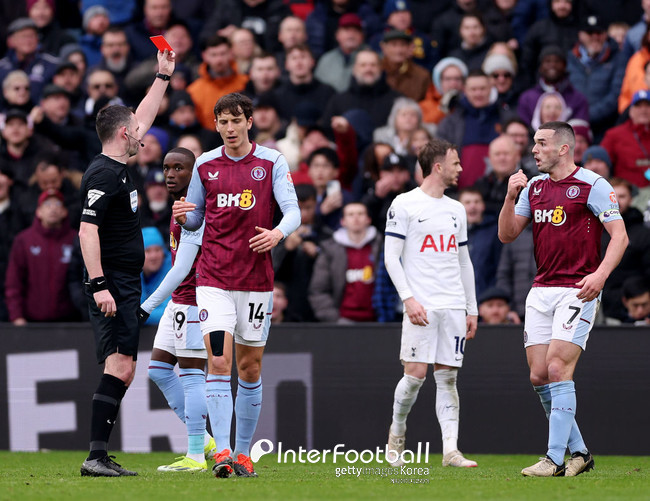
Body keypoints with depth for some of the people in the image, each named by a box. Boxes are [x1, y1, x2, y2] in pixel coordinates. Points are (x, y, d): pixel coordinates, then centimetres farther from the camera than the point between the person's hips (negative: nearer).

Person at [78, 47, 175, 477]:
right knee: (120, 366, -17)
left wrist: (163, 76, 36)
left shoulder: (118, 167, 16)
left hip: (125, 288, 10)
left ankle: (100, 457, 7)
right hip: (112, 287, -10)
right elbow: (87, 231, -20)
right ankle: (97, 456, -21)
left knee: (122, 369, 7)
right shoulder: (103, 174, -12)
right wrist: (98, 285, -26)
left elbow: (144, 119, 32)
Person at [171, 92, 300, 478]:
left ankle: (243, 452, 19)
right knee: (219, 362, -14)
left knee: (250, 367, 7)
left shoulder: (272, 162, 0)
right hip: (214, 277, 0)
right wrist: (182, 218, -9)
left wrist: (279, 233, -29)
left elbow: (292, 211, -7)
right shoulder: (205, 165, 7)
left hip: (256, 279, 0)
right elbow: (195, 221, 15)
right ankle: (222, 452, -18)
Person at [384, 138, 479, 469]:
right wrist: (408, 298, -14)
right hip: (421, 305, -5)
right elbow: (391, 258, -5)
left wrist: (472, 309, 16)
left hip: (454, 306, 5)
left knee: (447, 377, 1)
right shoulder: (404, 205, -2)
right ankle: (396, 432, 14)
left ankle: (451, 450, -3)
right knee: (415, 373, -9)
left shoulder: (456, 209, 16)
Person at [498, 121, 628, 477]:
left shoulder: (592, 185, -7)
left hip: (577, 290, -7)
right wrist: (510, 197, -3)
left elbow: (619, 235, -10)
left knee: (558, 370, -15)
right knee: (539, 376, 3)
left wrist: (600, 274, -24)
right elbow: (507, 234, 13)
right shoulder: (534, 186, 14)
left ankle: (555, 458, -14)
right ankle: (578, 451, 15)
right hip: (541, 292, 7)